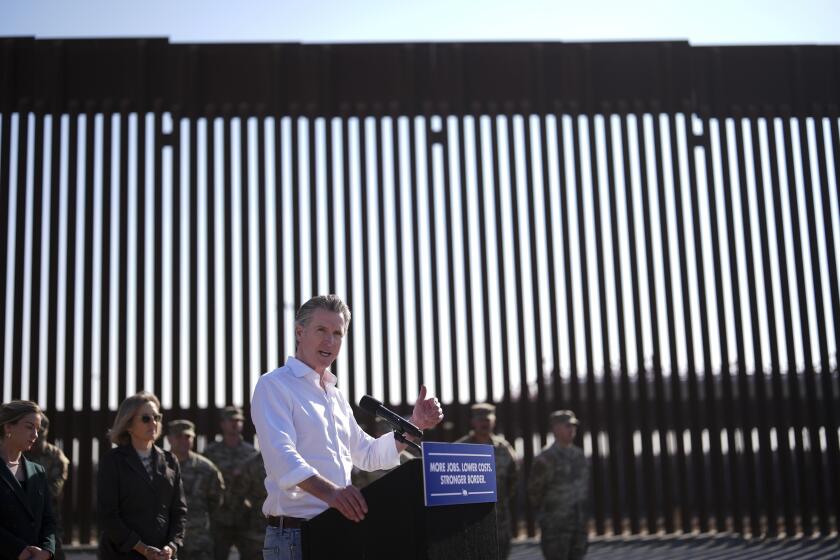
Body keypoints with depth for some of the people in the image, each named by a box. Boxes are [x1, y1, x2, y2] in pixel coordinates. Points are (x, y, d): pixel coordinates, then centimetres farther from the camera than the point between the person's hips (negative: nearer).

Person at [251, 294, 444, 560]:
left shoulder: (336, 396, 21)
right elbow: (281, 454, -22)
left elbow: (368, 455, 27)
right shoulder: (274, 386, -6)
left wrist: (415, 425, 12)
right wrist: (328, 491, -39)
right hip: (294, 535, -7)